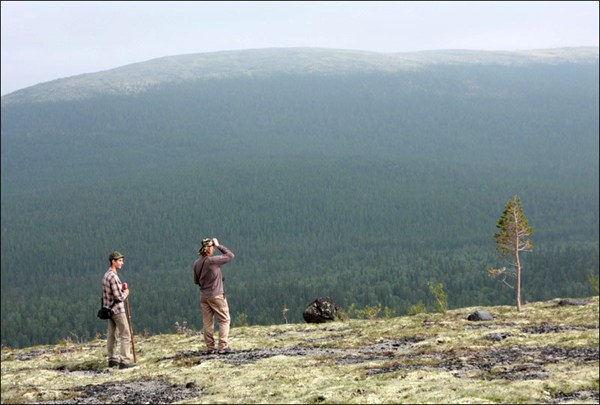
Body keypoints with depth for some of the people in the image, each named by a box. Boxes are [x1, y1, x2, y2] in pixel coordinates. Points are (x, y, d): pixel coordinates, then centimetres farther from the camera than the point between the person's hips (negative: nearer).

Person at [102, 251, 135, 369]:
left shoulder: (107, 275, 12)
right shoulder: (113, 276, -19)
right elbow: (119, 297, -21)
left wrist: (122, 288, 6)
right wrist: (126, 292, -2)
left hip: (109, 309, 10)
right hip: (117, 309, -10)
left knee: (112, 335, 14)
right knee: (125, 336, -7)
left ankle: (113, 359, 20)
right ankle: (124, 361, -11)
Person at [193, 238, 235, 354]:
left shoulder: (197, 263, 2)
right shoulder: (213, 260, -18)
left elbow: (196, 281, 13)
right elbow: (230, 255, -8)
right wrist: (219, 245, -3)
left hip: (203, 296, 6)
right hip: (216, 295, -6)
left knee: (207, 322, 10)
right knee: (224, 320, 2)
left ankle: (210, 347, 12)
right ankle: (223, 347, -4)